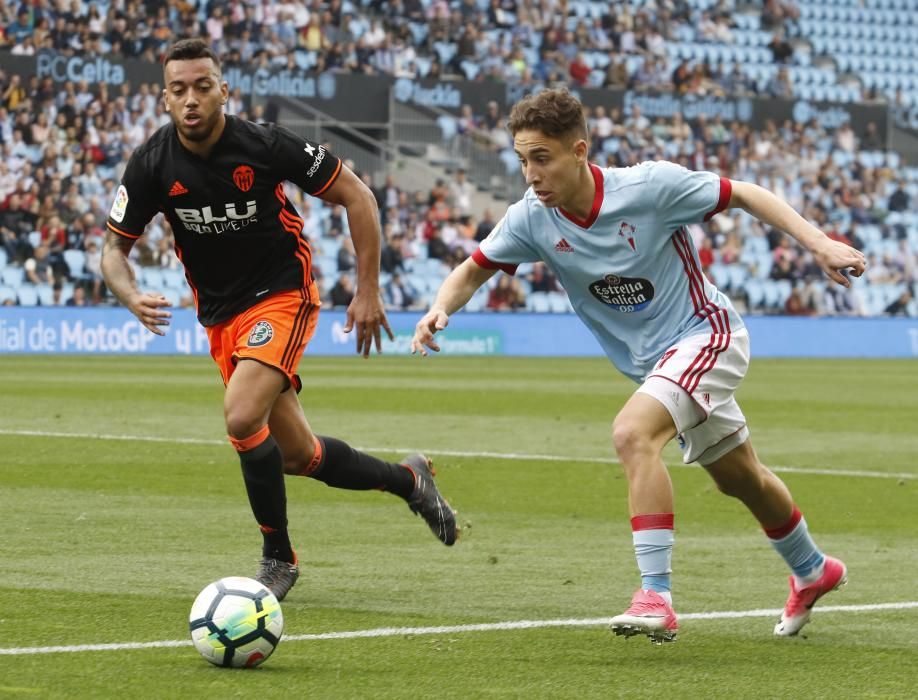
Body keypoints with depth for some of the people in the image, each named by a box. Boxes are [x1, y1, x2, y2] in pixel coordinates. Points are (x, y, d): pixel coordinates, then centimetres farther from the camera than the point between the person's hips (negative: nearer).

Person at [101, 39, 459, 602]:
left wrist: (368, 292, -9)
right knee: (297, 456, 9)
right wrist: (133, 298, -23)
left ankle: (278, 558, -7)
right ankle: (408, 480, 35)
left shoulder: (266, 146, -18)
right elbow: (115, 247, -1)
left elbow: (356, 196, -8)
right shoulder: (153, 164, -11)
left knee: (242, 418, -26)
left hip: (282, 296, -5)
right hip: (222, 317, 5)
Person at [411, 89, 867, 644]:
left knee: (633, 432, -30)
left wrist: (818, 242, -22)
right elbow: (474, 270, 1)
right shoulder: (532, 218, -13)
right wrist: (441, 309, -21)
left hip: (705, 333, -7)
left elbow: (746, 196, -14)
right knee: (740, 478, 22)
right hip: (651, 361, 7)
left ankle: (656, 598, -31)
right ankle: (812, 571, 48)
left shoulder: (651, 185, -25)